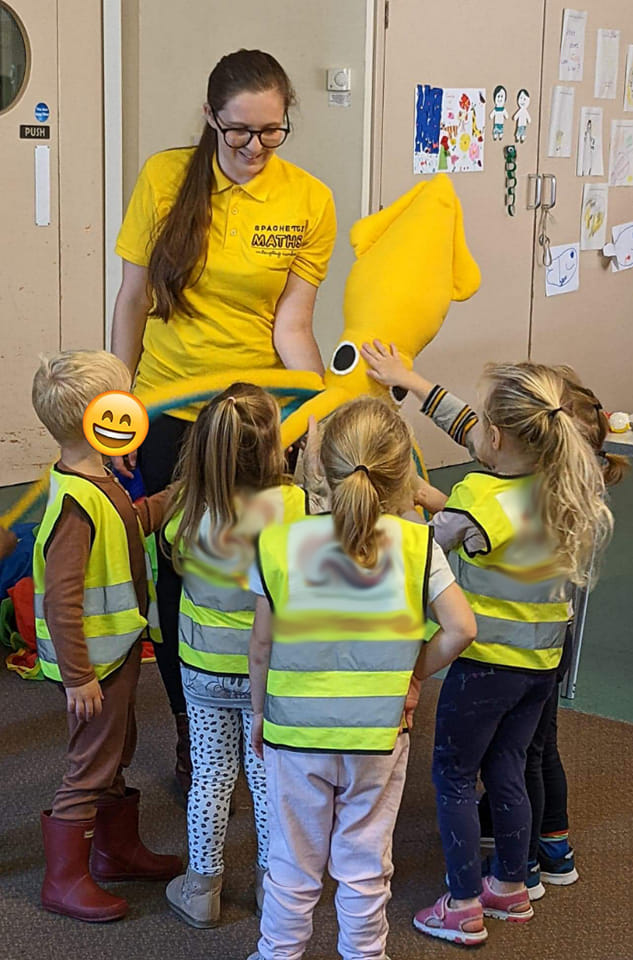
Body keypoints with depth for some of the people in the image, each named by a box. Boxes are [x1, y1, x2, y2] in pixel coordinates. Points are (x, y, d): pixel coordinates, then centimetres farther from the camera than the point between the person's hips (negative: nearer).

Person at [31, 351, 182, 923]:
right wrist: (78, 677, -25)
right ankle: (64, 881, 18)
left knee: (117, 753, 23)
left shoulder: (97, 482, 3)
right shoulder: (76, 502, -28)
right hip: (94, 660, -10)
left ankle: (118, 851, 41)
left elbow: (133, 522, 25)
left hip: (119, 649, 10)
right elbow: (60, 599, -28)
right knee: (91, 768, 3)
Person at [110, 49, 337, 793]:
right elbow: (132, 301, -2)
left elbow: (290, 324, -8)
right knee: (179, 570, 7)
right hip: (170, 410, 0)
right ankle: (190, 731, 25)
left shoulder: (310, 202, -7)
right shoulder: (164, 178, -8)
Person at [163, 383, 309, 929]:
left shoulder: (186, 510, -19)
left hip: (205, 670, 1)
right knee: (269, 775, 17)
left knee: (211, 775, 17)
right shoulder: (295, 506, -24)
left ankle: (202, 888, 31)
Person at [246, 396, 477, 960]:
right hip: (379, 734, 0)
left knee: (294, 862, 16)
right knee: (366, 862, 17)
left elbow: (262, 643, -4)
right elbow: (460, 628, -14)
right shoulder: (416, 545, -11)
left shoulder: (279, 543, -11)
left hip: (295, 731, 0)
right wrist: (415, 675, 3)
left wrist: (260, 711, 10)